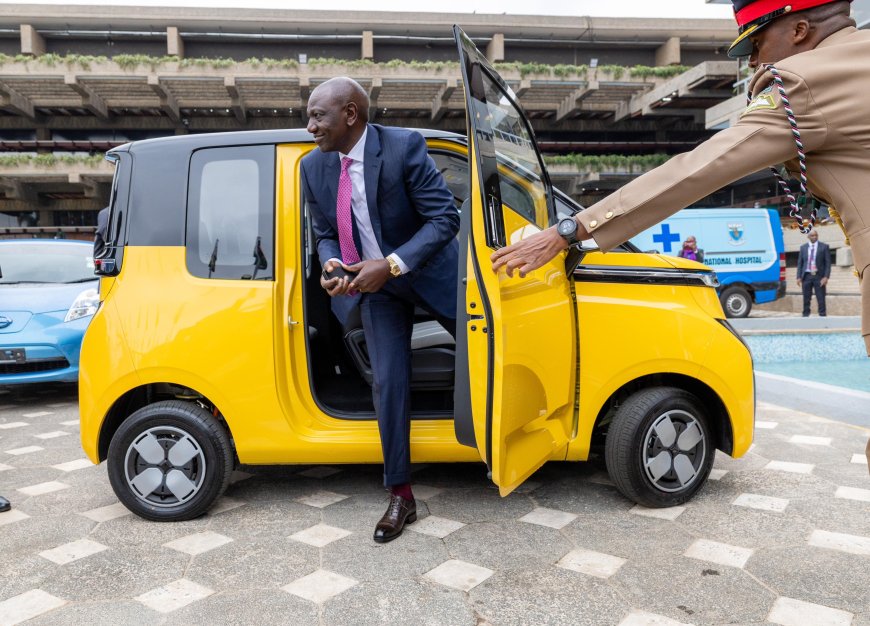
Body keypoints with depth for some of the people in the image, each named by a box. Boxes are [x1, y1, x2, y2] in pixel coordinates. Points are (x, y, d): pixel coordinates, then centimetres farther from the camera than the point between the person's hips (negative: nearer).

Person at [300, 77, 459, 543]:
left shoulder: (404, 147, -23)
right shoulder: (314, 167, -7)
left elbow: (444, 218, -24)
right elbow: (325, 234, 3)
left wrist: (391, 265, -31)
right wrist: (330, 265, -20)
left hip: (430, 271, -2)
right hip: (374, 286, 3)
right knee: (388, 383, -2)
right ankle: (400, 496, 13)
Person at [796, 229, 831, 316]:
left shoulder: (824, 247, 3)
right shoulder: (803, 247, 10)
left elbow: (828, 263, -1)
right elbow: (800, 263, 10)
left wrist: (826, 277, -11)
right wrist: (799, 277, 1)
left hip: (819, 276, -2)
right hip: (806, 276, 2)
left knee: (821, 299, -2)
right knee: (806, 299, 5)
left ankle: (822, 316, 2)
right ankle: (805, 316, 11)